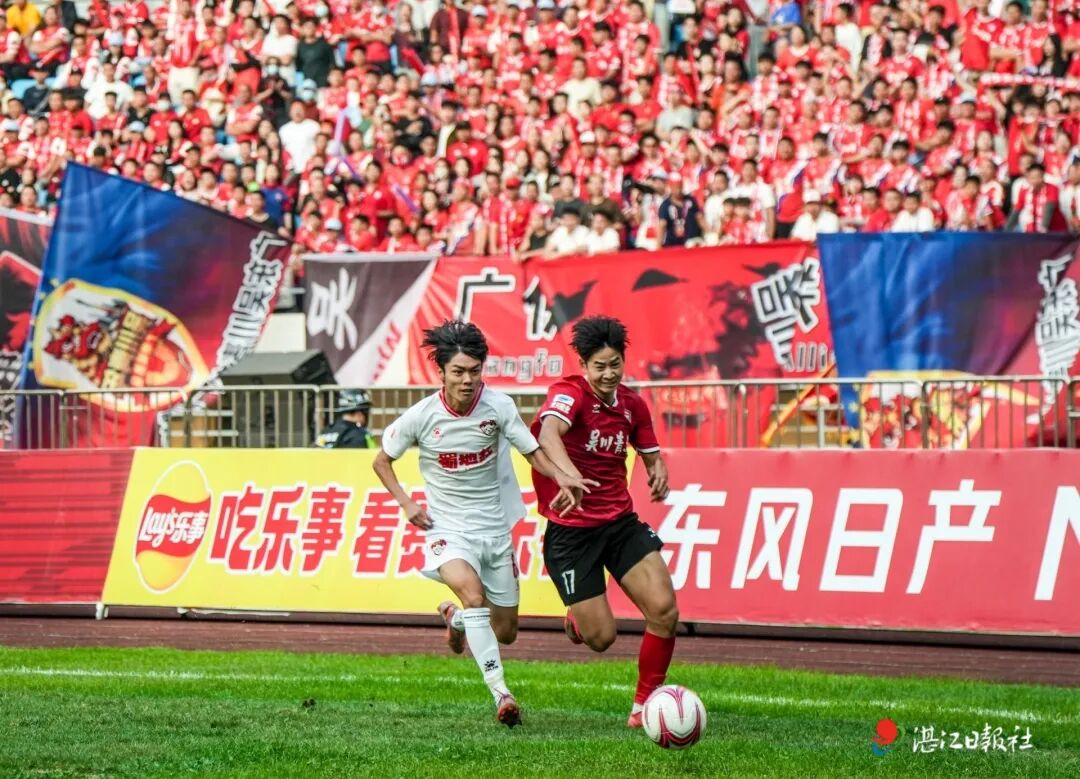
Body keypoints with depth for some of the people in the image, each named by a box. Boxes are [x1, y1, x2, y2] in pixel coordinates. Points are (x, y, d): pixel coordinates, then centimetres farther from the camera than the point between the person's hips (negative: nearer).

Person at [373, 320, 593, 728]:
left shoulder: (498, 406, -11)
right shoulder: (420, 417, -13)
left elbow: (533, 452, -4)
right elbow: (381, 461, 4)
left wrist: (560, 476, -25)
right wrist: (406, 503, -10)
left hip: (495, 526, 3)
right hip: (448, 527, -3)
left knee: (505, 632, 10)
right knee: (473, 593, -33)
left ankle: (455, 618, 45)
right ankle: (501, 694, -33)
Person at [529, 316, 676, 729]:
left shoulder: (632, 404, 4)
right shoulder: (570, 393, -16)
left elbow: (650, 452, 20)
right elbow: (549, 432, -38)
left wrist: (658, 471, -6)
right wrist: (570, 475, -57)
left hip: (621, 521, 5)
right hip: (571, 532, -5)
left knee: (664, 610, -12)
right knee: (601, 637, -5)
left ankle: (645, 705, 5)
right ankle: (577, 618, 34)